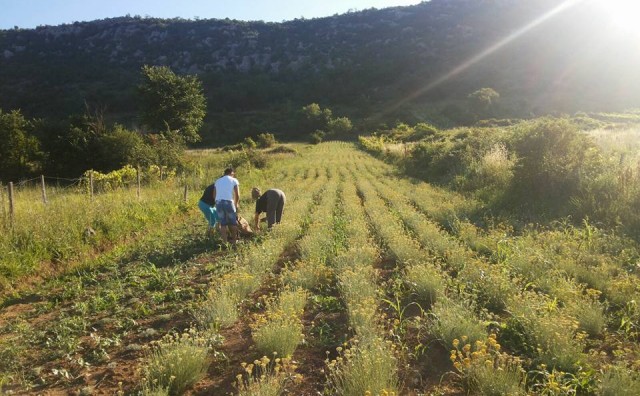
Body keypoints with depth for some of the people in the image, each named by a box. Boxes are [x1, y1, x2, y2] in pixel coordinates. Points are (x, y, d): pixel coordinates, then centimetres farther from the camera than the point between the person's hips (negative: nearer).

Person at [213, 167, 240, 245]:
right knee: (233, 222, 13)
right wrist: (237, 204, 18)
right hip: (228, 202, -4)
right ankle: (234, 240, 20)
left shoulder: (217, 181, 22)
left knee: (223, 223, 9)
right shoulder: (234, 180, 9)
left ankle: (225, 241, 7)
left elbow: (214, 194, 16)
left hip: (218, 202, 4)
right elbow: (237, 195, 3)